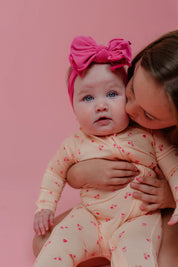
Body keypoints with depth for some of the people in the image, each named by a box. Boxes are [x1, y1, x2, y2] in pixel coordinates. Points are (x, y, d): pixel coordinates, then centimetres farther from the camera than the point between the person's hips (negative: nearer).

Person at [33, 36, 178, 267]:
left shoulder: (148, 136, -8)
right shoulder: (75, 146, -1)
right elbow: (55, 172, 15)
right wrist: (45, 207, 10)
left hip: (138, 219, -2)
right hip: (90, 218, 3)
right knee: (59, 241, -17)